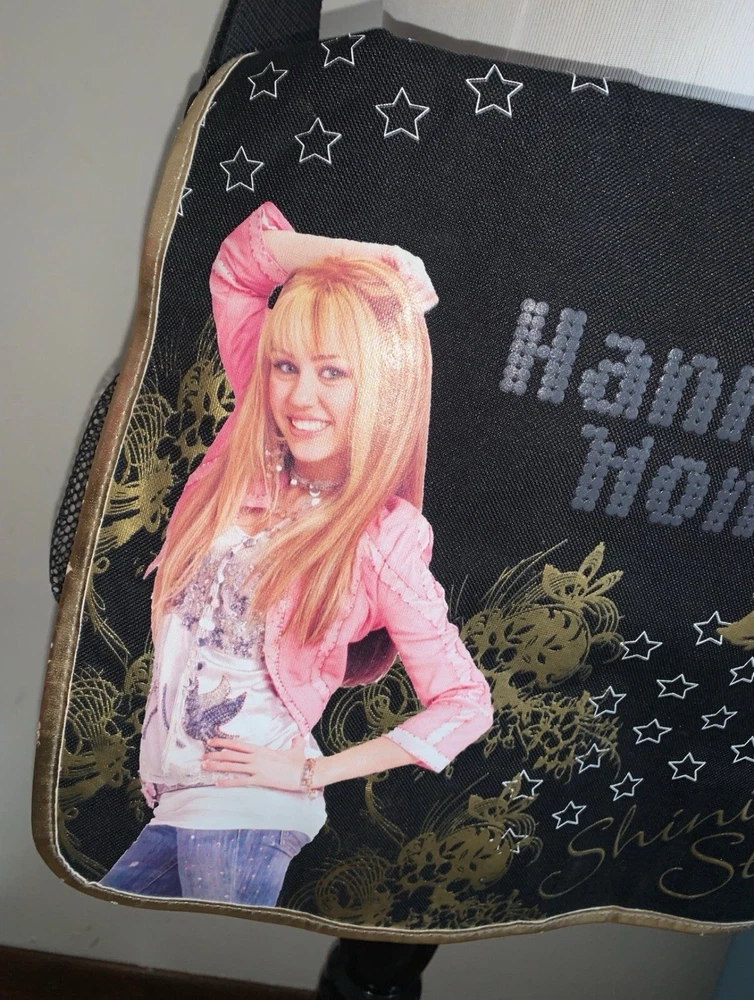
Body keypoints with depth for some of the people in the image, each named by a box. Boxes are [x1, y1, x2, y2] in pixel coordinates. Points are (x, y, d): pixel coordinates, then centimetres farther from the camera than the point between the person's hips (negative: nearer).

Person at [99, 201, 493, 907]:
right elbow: (240, 262, 2)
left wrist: (314, 773, -11)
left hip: (244, 812, -6)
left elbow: (466, 705, -10)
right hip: (174, 799, 6)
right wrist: (375, 259, -9)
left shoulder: (381, 543, -16)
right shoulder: (252, 446, -4)